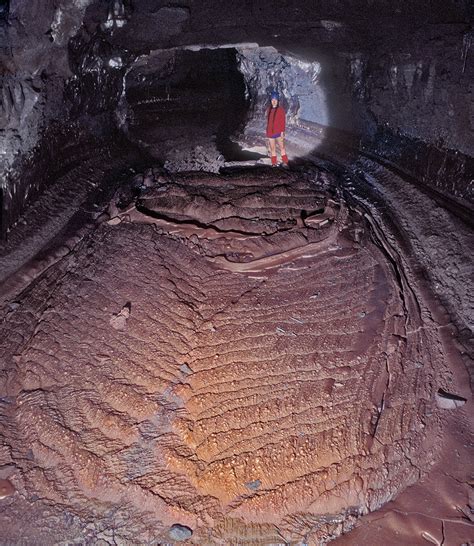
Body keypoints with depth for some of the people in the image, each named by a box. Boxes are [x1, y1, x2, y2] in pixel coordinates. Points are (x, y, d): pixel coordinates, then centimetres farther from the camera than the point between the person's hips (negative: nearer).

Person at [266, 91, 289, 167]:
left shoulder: (281, 110, -4)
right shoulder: (269, 110, 11)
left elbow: (283, 122, -6)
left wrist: (282, 132, -12)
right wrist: (267, 132, 15)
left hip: (278, 133, -5)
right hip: (270, 132, 5)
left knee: (282, 147, -5)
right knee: (272, 148, 6)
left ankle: (285, 162, -3)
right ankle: (274, 163, 10)